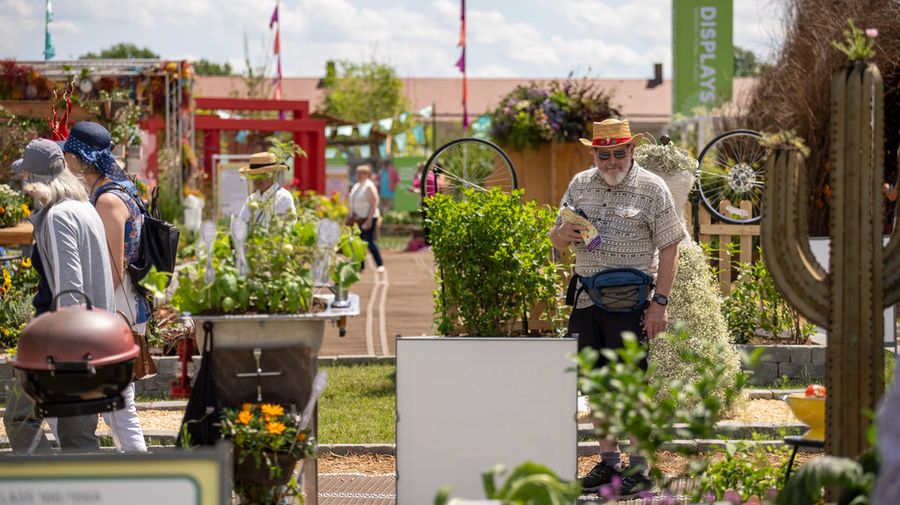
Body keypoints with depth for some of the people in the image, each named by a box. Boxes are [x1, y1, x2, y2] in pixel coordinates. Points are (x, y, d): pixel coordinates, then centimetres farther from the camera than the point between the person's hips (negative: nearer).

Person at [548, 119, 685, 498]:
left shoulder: (651, 188, -3)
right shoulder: (580, 185, 11)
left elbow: (669, 249, -5)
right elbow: (558, 242, 18)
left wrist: (660, 302, -12)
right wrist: (563, 234, -7)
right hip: (585, 295, 5)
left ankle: (639, 469, 1)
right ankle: (608, 462, 18)